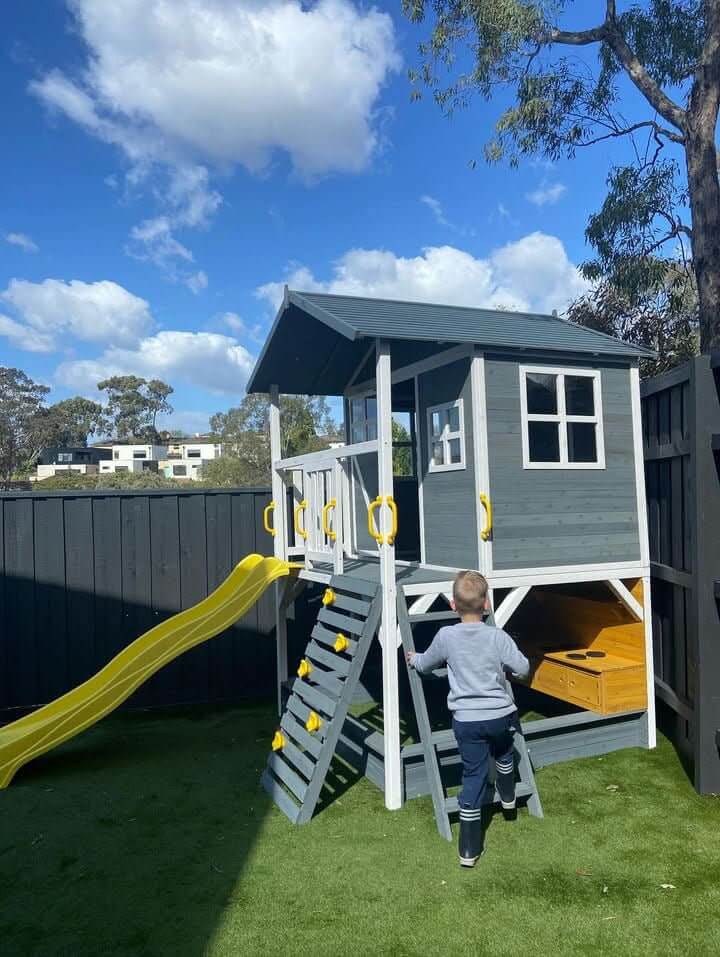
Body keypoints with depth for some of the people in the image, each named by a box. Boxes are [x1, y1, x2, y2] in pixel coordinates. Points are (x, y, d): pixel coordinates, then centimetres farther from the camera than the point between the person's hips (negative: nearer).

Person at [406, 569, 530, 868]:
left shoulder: (446, 636, -7)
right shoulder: (497, 636, -10)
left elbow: (425, 664, 9)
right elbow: (523, 669, -5)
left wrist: (413, 658, 31)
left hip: (466, 720, 0)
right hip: (501, 715, 0)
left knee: (473, 778, 6)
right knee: (504, 755, 30)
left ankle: (469, 850, 7)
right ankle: (508, 800, 55)